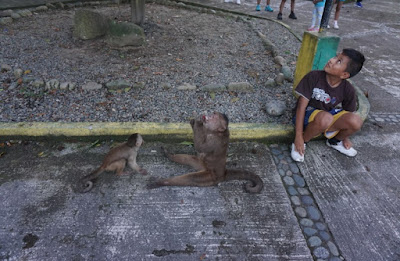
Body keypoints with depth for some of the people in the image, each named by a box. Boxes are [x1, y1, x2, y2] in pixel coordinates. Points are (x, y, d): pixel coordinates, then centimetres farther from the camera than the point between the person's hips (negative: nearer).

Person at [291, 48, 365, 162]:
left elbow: (348, 114, 7)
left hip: (330, 115, 4)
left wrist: (345, 136, 12)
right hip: (307, 116, -4)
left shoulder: (348, 90, -10)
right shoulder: (314, 77, -20)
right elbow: (301, 106, -21)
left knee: (356, 122, -23)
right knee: (325, 118, -38)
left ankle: (335, 141, 10)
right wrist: (298, 137, -22)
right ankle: (302, 142, -10)